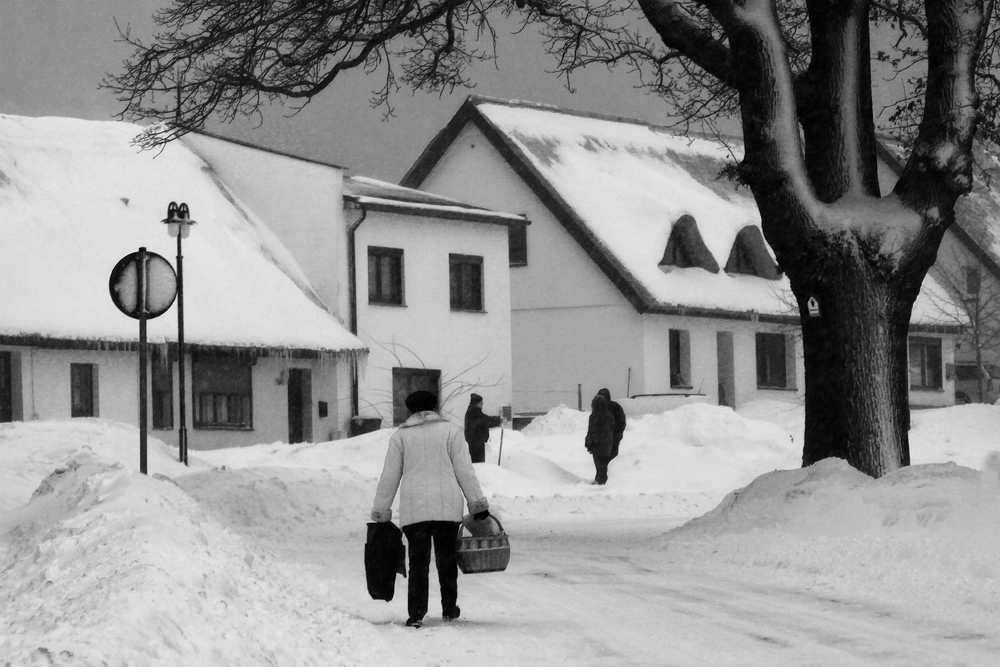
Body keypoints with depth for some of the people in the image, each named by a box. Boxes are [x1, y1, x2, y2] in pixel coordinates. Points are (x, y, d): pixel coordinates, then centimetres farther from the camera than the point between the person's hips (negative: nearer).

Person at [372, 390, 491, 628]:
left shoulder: (400, 436, 7)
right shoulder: (450, 430, 6)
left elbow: (390, 476, 7)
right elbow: (464, 470, 2)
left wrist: (380, 511, 13)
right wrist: (478, 504, 5)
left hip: (413, 509, 0)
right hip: (447, 507, 0)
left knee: (418, 562, 1)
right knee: (446, 559, 12)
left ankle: (416, 613, -7)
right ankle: (449, 609, 19)